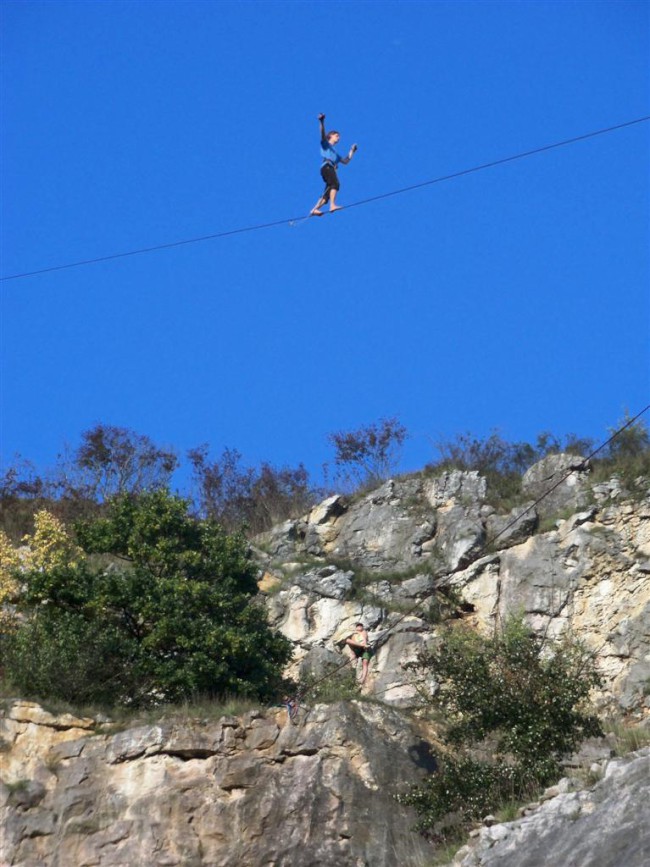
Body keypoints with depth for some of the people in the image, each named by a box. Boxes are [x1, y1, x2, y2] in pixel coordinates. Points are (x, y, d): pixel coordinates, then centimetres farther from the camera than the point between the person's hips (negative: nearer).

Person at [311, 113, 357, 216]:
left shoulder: (335, 152, 37)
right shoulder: (325, 143, 17)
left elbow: (345, 161, 39)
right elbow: (322, 134, -3)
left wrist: (352, 151, 37)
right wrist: (322, 122, -18)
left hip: (331, 169, 8)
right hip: (327, 167, -8)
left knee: (328, 192, -6)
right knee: (335, 184, -29)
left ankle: (315, 209, -12)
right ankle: (332, 205, -43)